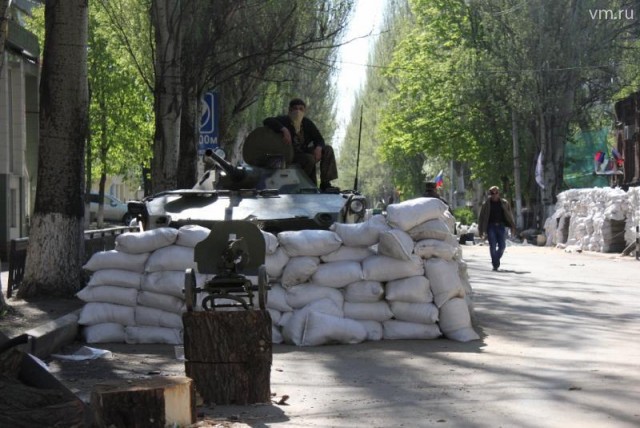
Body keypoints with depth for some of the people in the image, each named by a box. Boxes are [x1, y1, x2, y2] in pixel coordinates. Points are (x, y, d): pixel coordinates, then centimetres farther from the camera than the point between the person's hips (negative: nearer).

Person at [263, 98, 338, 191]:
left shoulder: (307, 123, 8)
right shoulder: (284, 120, -10)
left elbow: (319, 139, 7)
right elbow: (267, 121, -28)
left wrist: (318, 148, -20)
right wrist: (284, 129, -42)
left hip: (304, 151, 7)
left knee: (328, 150, -5)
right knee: (310, 159, -33)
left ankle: (325, 183, -11)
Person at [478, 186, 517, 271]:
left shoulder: (504, 203, 7)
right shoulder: (486, 204, 2)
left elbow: (509, 215, 11)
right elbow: (481, 217, 6)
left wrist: (512, 227, 3)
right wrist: (481, 230, 3)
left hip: (500, 226, 2)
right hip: (491, 226, -2)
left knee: (502, 246, -1)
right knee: (493, 246, -10)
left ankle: (496, 260, 24)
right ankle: (495, 264, -4)